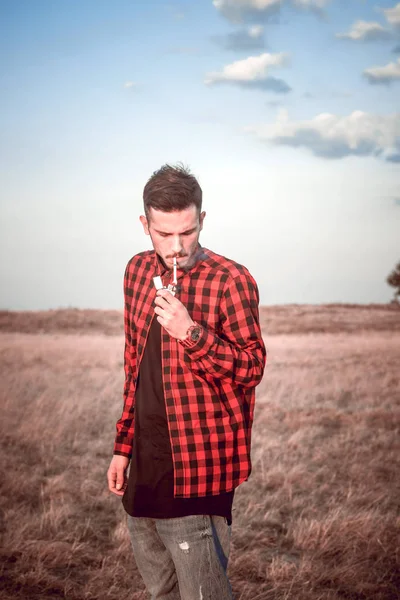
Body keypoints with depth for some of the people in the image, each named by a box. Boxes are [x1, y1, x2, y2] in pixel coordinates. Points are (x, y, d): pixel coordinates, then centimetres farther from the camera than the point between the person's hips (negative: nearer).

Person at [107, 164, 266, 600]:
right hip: (144, 465, 6)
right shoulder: (138, 272, 8)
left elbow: (253, 368, -12)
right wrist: (123, 446, 15)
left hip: (196, 469, -6)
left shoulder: (230, 281, -11)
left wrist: (191, 332, -27)